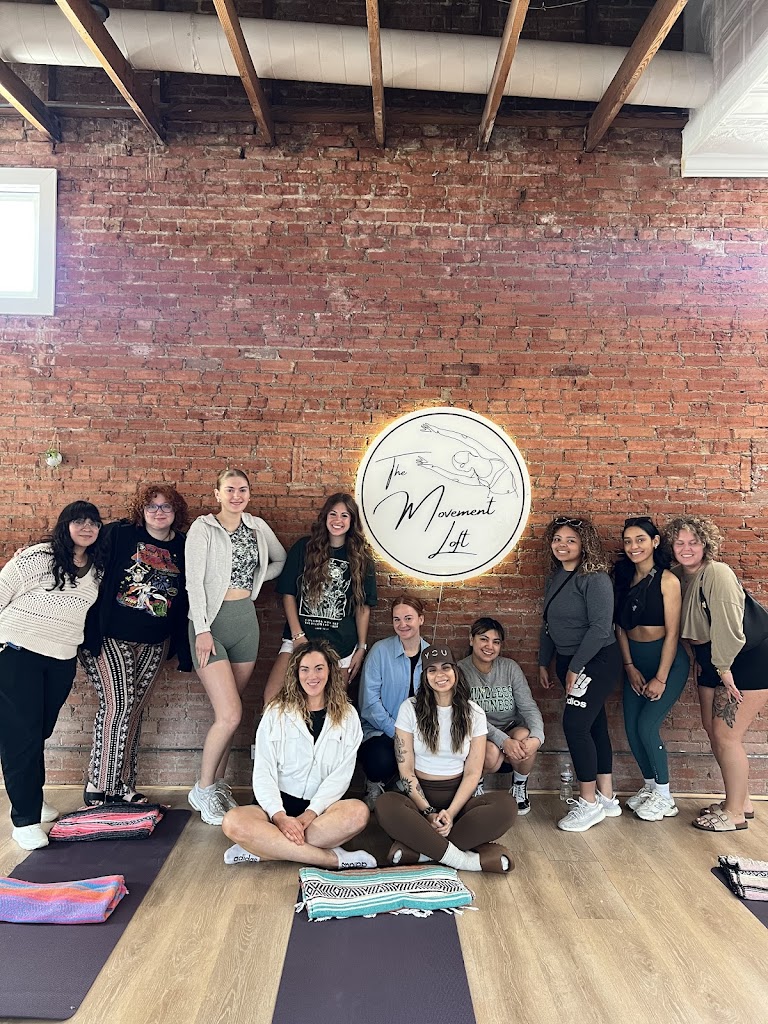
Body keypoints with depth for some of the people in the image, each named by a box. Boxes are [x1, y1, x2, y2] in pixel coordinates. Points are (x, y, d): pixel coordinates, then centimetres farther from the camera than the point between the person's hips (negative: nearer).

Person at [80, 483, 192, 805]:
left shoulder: (183, 548, 4)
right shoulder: (118, 534, -4)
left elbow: (188, 599, 8)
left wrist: (184, 649, 6)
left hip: (155, 644, 4)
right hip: (111, 636, -3)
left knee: (134, 709, 9)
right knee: (117, 703, -11)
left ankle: (122, 786, 21)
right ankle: (98, 787, 3)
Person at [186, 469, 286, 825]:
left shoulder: (257, 526, 9)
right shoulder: (203, 528, -6)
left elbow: (281, 560, 22)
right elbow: (194, 582, -11)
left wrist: (257, 578, 6)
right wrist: (202, 630, -16)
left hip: (246, 621, 5)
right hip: (212, 622, -5)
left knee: (228, 714, 11)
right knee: (230, 714, -11)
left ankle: (217, 785, 27)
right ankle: (202, 789, 10)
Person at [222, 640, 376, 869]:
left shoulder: (347, 716, 5)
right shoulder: (276, 712, 3)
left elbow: (341, 774, -3)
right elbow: (263, 772, -4)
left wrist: (310, 814, -17)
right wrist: (279, 816, -20)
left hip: (322, 808, 0)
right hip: (280, 805, 0)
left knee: (358, 812, -32)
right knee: (233, 822, -30)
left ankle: (267, 848, -23)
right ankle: (332, 858, -26)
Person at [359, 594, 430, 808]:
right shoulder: (380, 651, -6)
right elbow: (370, 700, -11)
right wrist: (396, 731, -17)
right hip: (380, 731, -2)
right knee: (382, 761, -34)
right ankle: (375, 786, 6)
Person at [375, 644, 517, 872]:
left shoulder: (473, 713, 2)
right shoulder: (410, 708, -2)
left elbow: (472, 772, -1)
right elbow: (406, 770, -5)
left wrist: (451, 813, -15)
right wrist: (429, 812, -15)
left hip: (458, 798, 2)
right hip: (419, 797, -1)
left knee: (506, 806, -28)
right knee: (385, 805, -35)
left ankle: (416, 849, -26)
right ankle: (465, 860, -29)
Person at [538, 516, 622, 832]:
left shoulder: (595, 578, -16)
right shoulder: (555, 579, 9)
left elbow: (600, 628, -21)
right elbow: (549, 624, 16)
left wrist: (575, 668, -17)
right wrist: (544, 663, 16)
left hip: (597, 661, -8)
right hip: (569, 662, 8)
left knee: (575, 725, -11)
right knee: (593, 725, 13)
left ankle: (590, 803, 4)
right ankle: (606, 797, 24)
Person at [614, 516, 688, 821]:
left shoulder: (667, 580, -14)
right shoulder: (624, 579, 4)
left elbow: (672, 632, -14)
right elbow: (620, 626, 5)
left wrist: (661, 678, -14)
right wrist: (630, 667, -2)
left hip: (667, 660, -6)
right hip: (634, 661, 6)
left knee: (647, 725, -10)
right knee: (632, 729, 6)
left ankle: (664, 798, 10)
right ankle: (649, 785, 28)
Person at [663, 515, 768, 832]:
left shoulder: (717, 574, -24)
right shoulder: (679, 576, 1)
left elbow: (728, 627, -26)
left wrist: (724, 668, -18)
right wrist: (699, 659, 7)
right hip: (712, 659, 9)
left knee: (726, 735, -6)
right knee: (712, 728, 12)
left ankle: (735, 813, 11)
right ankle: (740, 800, 30)